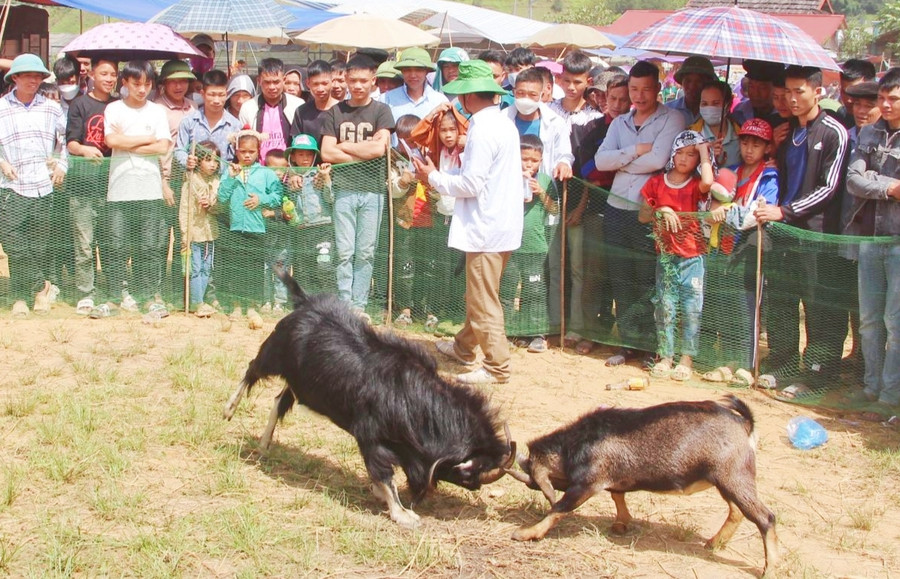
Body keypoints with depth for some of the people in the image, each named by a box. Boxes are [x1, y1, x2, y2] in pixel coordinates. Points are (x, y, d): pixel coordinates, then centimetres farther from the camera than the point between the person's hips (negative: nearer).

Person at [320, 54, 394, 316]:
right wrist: (364, 153, -6)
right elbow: (327, 153, 0)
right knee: (344, 252, 0)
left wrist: (344, 146, -2)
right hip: (343, 188, 1)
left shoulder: (381, 111, 5)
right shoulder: (336, 112, 10)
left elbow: (379, 148, -10)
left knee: (366, 253, 2)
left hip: (372, 189, -1)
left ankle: (359, 306, 8)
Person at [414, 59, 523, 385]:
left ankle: (497, 367, 3)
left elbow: (471, 184, -21)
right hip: (503, 222, 10)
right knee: (477, 295, 23)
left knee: (484, 301, -2)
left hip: (486, 227, -10)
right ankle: (464, 347, 37)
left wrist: (433, 178, -7)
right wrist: (442, 178, 14)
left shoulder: (483, 130, -19)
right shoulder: (504, 124, 11)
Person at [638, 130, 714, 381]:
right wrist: (660, 212, -12)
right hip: (666, 255, 2)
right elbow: (642, 216, 8)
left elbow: (708, 182, -27)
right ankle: (665, 356, 15)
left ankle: (687, 359, 8)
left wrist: (704, 150, -15)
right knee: (666, 307, 6)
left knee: (691, 309, 0)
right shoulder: (656, 183, 5)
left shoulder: (696, 185, -2)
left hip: (692, 257, -2)